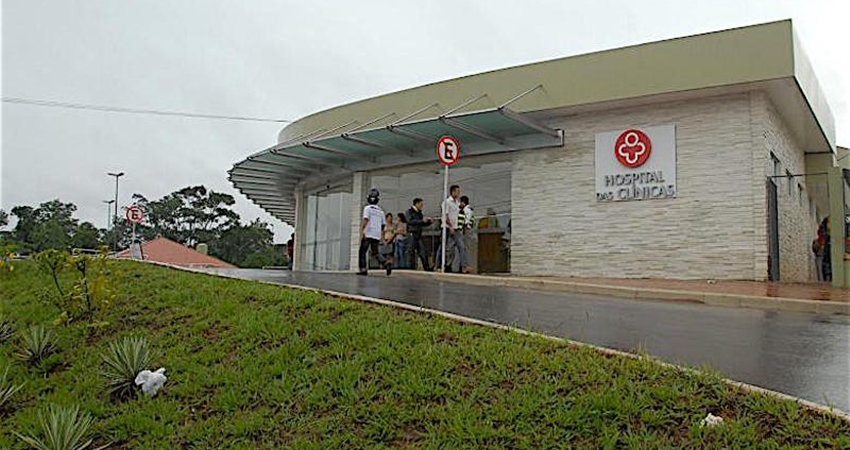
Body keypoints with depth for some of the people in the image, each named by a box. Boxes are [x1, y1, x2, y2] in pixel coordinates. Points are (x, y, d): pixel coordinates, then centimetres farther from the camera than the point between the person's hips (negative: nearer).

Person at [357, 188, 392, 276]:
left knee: (362, 251, 5)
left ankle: (363, 269, 0)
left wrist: (362, 230, -25)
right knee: (375, 252, 10)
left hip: (368, 234, -5)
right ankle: (386, 263, -12)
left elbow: (366, 219, -19)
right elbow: (383, 225, 17)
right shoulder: (381, 211, 14)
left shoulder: (367, 208, -4)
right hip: (377, 235, 5)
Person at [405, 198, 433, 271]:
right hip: (412, 234, -6)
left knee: (422, 251, 1)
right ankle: (412, 267, 2)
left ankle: (426, 267, -1)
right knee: (412, 251, -3)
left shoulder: (419, 212, 17)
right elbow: (410, 221, -17)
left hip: (418, 234, 6)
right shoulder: (409, 211, -2)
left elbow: (423, 224, 21)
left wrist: (429, 221, 3)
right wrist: (422, 220, -21)